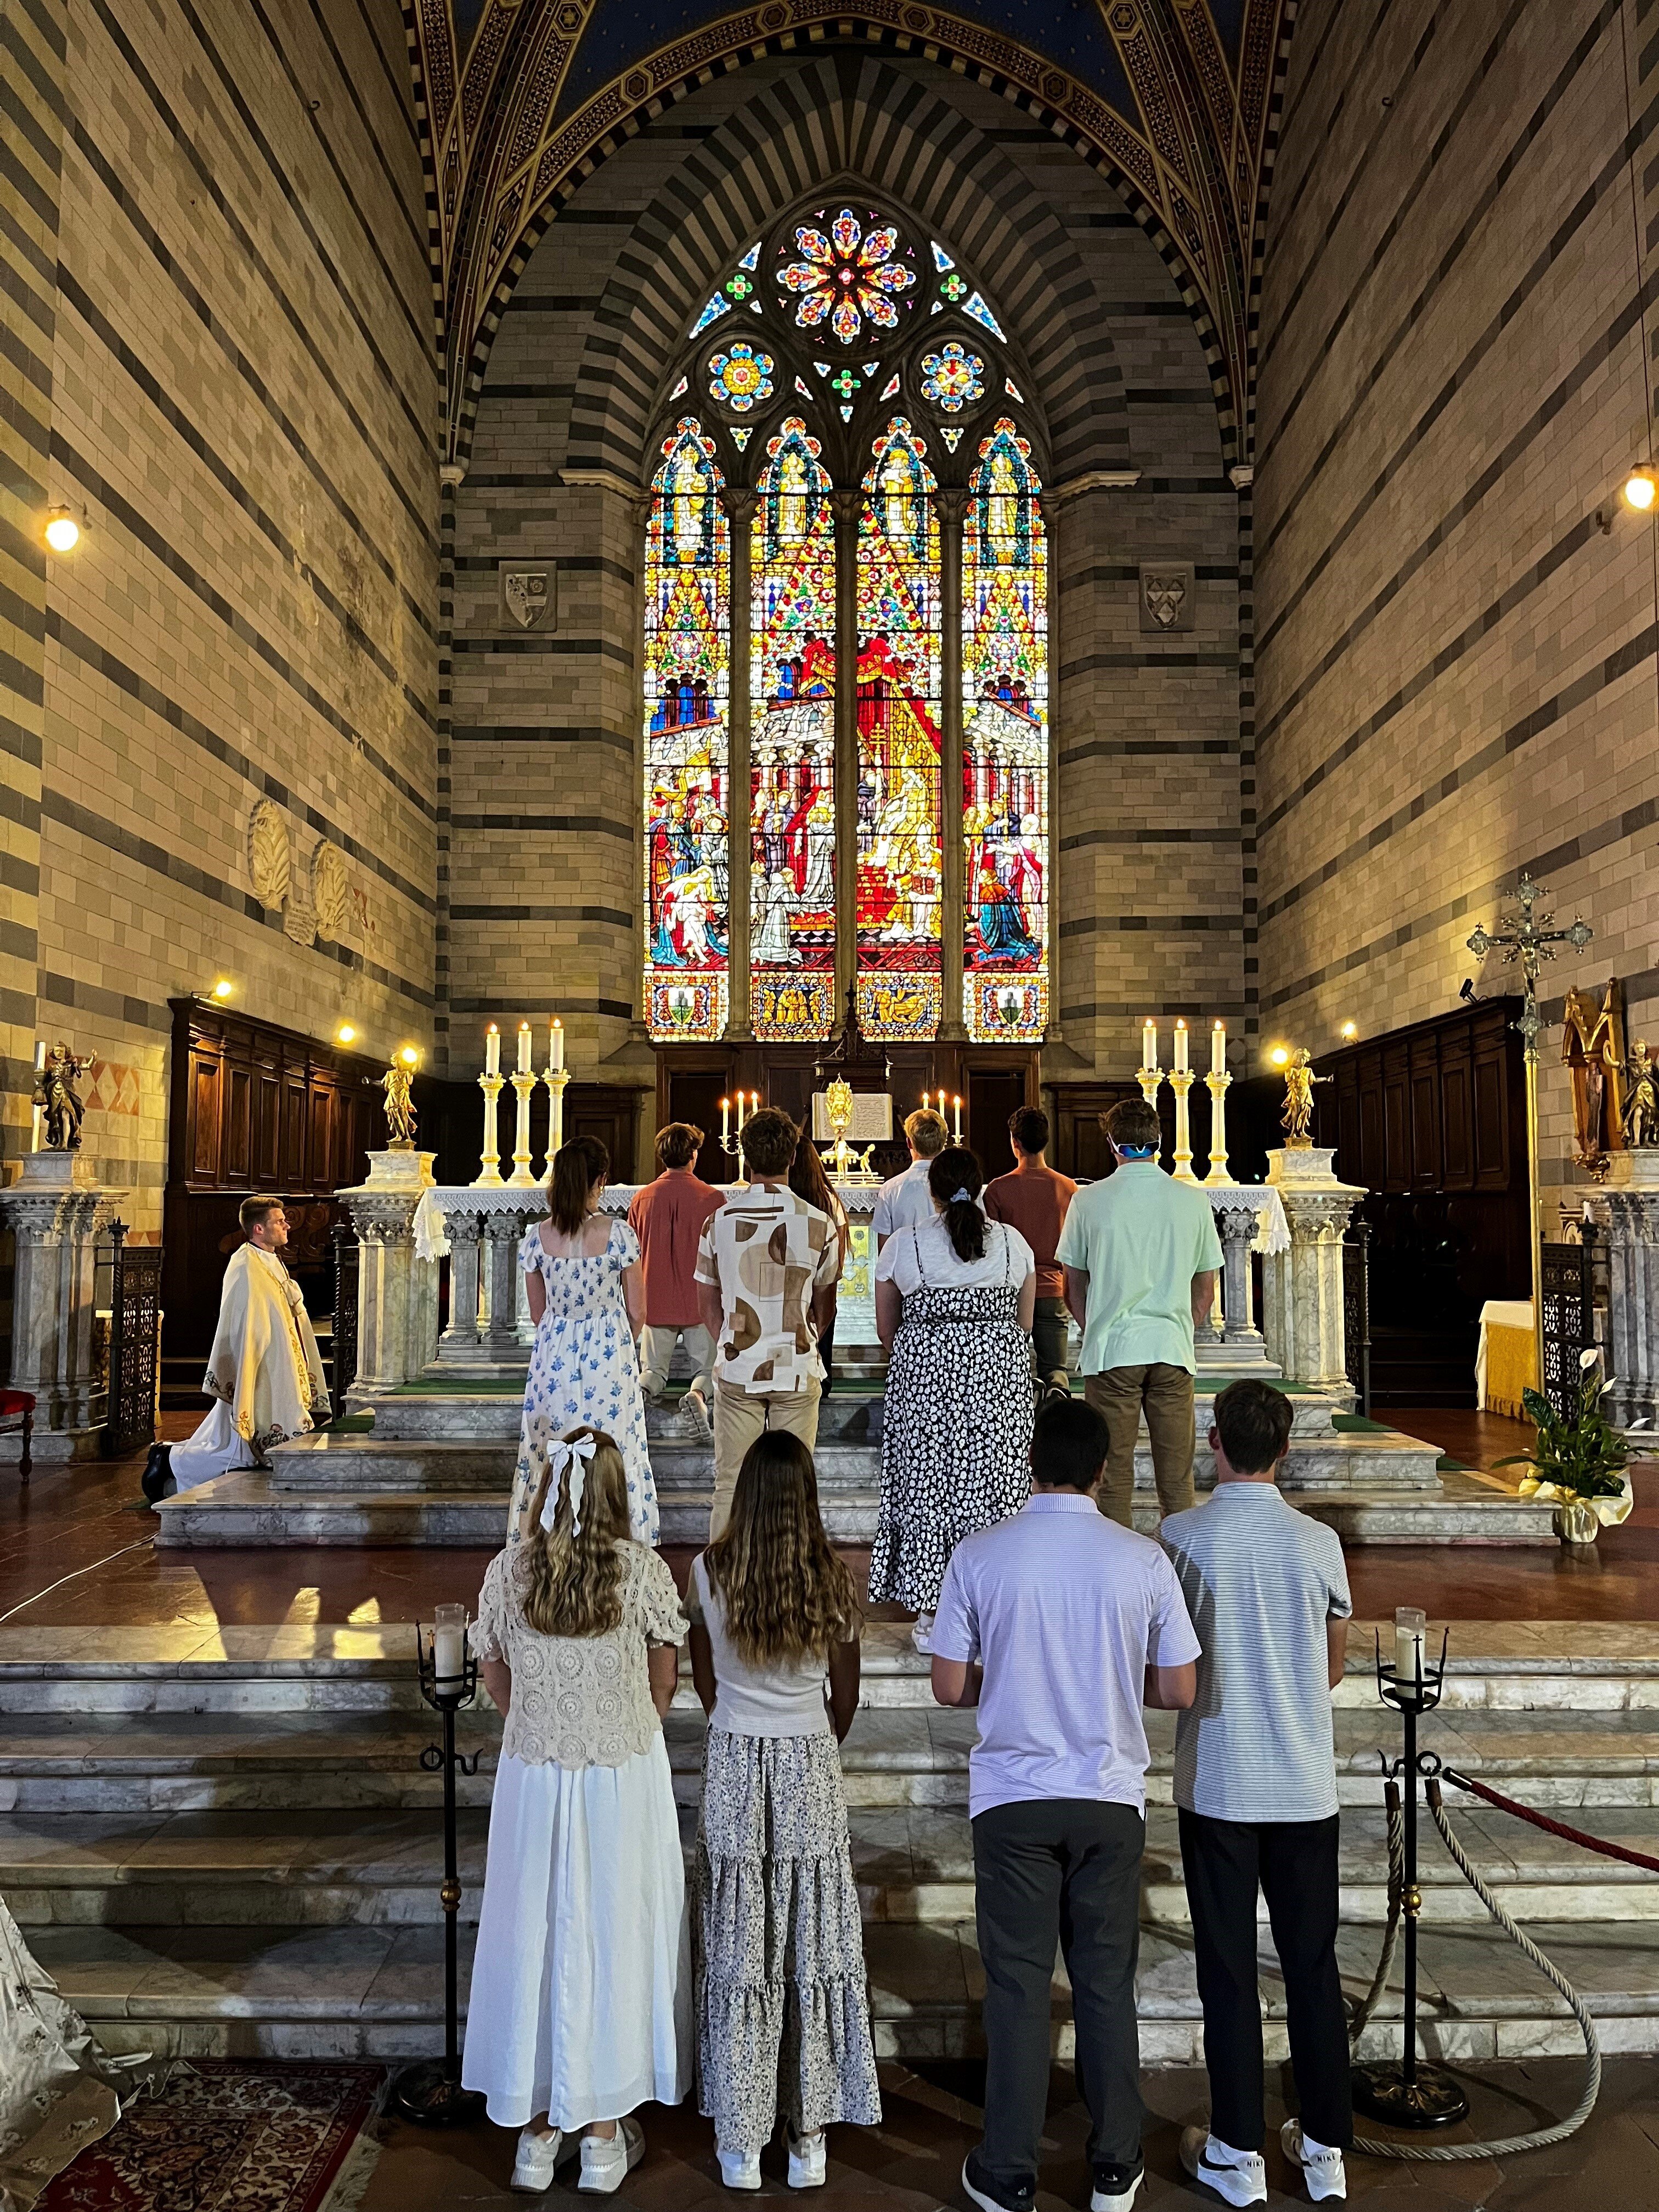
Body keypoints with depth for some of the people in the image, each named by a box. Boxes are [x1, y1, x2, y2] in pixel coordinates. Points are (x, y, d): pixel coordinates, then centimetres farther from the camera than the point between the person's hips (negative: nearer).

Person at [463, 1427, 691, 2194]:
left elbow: (496, 1681, 5)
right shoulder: (644, 1568, -12)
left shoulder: (507, 1569, -7)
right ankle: (605, 2131, 25)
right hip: (627, 1776, -1)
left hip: (534, 1776, 2)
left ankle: (538, 2129, 28)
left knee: (536, 1934, 15)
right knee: (616, 1934, 12)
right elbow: (664, 1680, 0)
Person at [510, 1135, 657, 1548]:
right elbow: (637, 1311, -5)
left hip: (553, 1358, 3)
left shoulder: (536, 1238, -5)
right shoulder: (618, 1234, -13)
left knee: (550, 1464, 11)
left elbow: (538, 1314, 6)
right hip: (610, 1359, -2)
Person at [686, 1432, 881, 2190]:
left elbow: (704, 1678, 7)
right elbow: (846, 1695, 4)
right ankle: (809, 2141, 23)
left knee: (739, 1956, 10)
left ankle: (740, 2144, 21)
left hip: (734, 1766, 0)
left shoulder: (709, 1572, -9)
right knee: (812, 1955, 12)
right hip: (812, 1771, 0)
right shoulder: (833, 1581, -10)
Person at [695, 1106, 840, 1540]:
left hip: (735, 1371, 1)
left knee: (729, 1484, 9)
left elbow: (708, 1305, 7)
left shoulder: (719, 1221, -3)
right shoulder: (818, 1224, -6)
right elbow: (823, 1306, 7)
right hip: (797, 1372, -1)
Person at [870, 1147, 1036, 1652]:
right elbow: (1024, 1325, 12)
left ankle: (930, 1614, 9)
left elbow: (886, 1330, 8)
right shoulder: (1014, 1242, 4)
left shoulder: (903, 1244, 0)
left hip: (925, 1379, -1)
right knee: (991, 1485, 7)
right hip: (1000, 1380, 1)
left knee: (926, 1486, 5)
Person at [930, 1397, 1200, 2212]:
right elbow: (1179, 1690, -1)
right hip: (1109, 1798, 1)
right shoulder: (1143, 1559, -7)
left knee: (1018, 1984, 10)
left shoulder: (979, 1555, -9)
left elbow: (950, 1687, -4)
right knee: (1107, 1984, 14)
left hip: (1011, 1799, -1)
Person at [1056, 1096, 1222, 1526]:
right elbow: (1206, 1291, 8)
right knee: (1177, 1478, 9)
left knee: (1115, 1478, 6)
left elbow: (1074, 1288, 5)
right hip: (1173, 1348, 1)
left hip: (1111, 1350, -1)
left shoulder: (1088, 1201, -4)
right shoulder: (1193, 1201, 1)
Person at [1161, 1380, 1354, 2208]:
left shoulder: (1181, 1537, -13)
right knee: (1313, 1965, 15)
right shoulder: (1318, 1542, -6)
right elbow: (1334, 1665, 8)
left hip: (1216, 1786, -2)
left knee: (1228, 1970, 9)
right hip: (1306, 1789, 2)